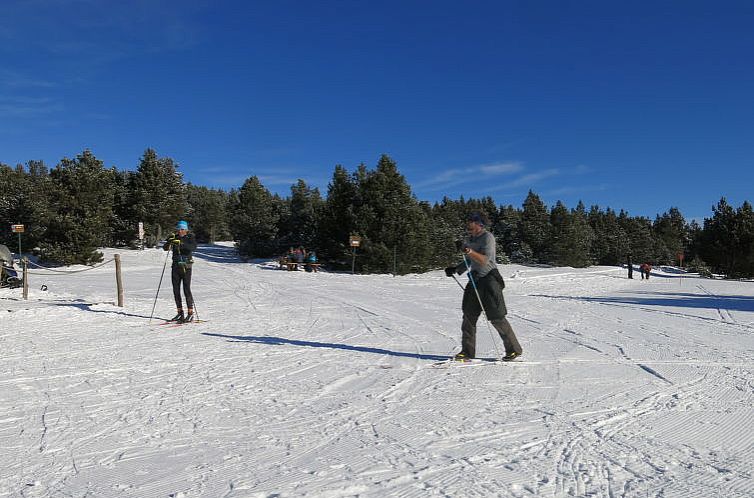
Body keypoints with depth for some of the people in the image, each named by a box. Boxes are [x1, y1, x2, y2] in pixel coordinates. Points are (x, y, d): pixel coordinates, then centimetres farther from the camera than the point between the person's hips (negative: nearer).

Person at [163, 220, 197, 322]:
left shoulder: (190, 237, -1)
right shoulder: (174, 237, 10)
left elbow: (193, 247, -20)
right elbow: (165, 248, 0)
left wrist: (181, 243, -32)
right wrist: (169, 242, -21)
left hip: (186, 267, -4)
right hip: (176, 266, 5)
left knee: (187, 289, -8)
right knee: (176, 290, 5)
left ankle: (190, 314, -4)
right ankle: (180, 313, 14)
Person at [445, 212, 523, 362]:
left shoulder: (487, 237, -10)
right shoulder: (470, 240, 14)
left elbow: (485, 260, -22)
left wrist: (468, 250, -31)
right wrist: (455, 269, 7)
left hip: (489, 280, -8)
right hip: (475, 281, 8)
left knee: (496, 318, -5)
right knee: (468, 316, 5)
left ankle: (514, 350, 9)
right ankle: (467, 351, 13)